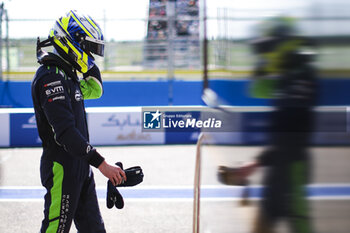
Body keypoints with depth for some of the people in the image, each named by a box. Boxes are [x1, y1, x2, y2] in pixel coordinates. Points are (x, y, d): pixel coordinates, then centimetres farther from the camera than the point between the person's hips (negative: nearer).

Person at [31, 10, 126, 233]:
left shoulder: (67, 74, 12)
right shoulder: (51, 77, -19)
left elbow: (95, 90, 30)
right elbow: (66, 132, -27)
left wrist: (89, 63, 12)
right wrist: (102, 164, -30)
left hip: (79, 164, 10)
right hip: (61, 167, -10)